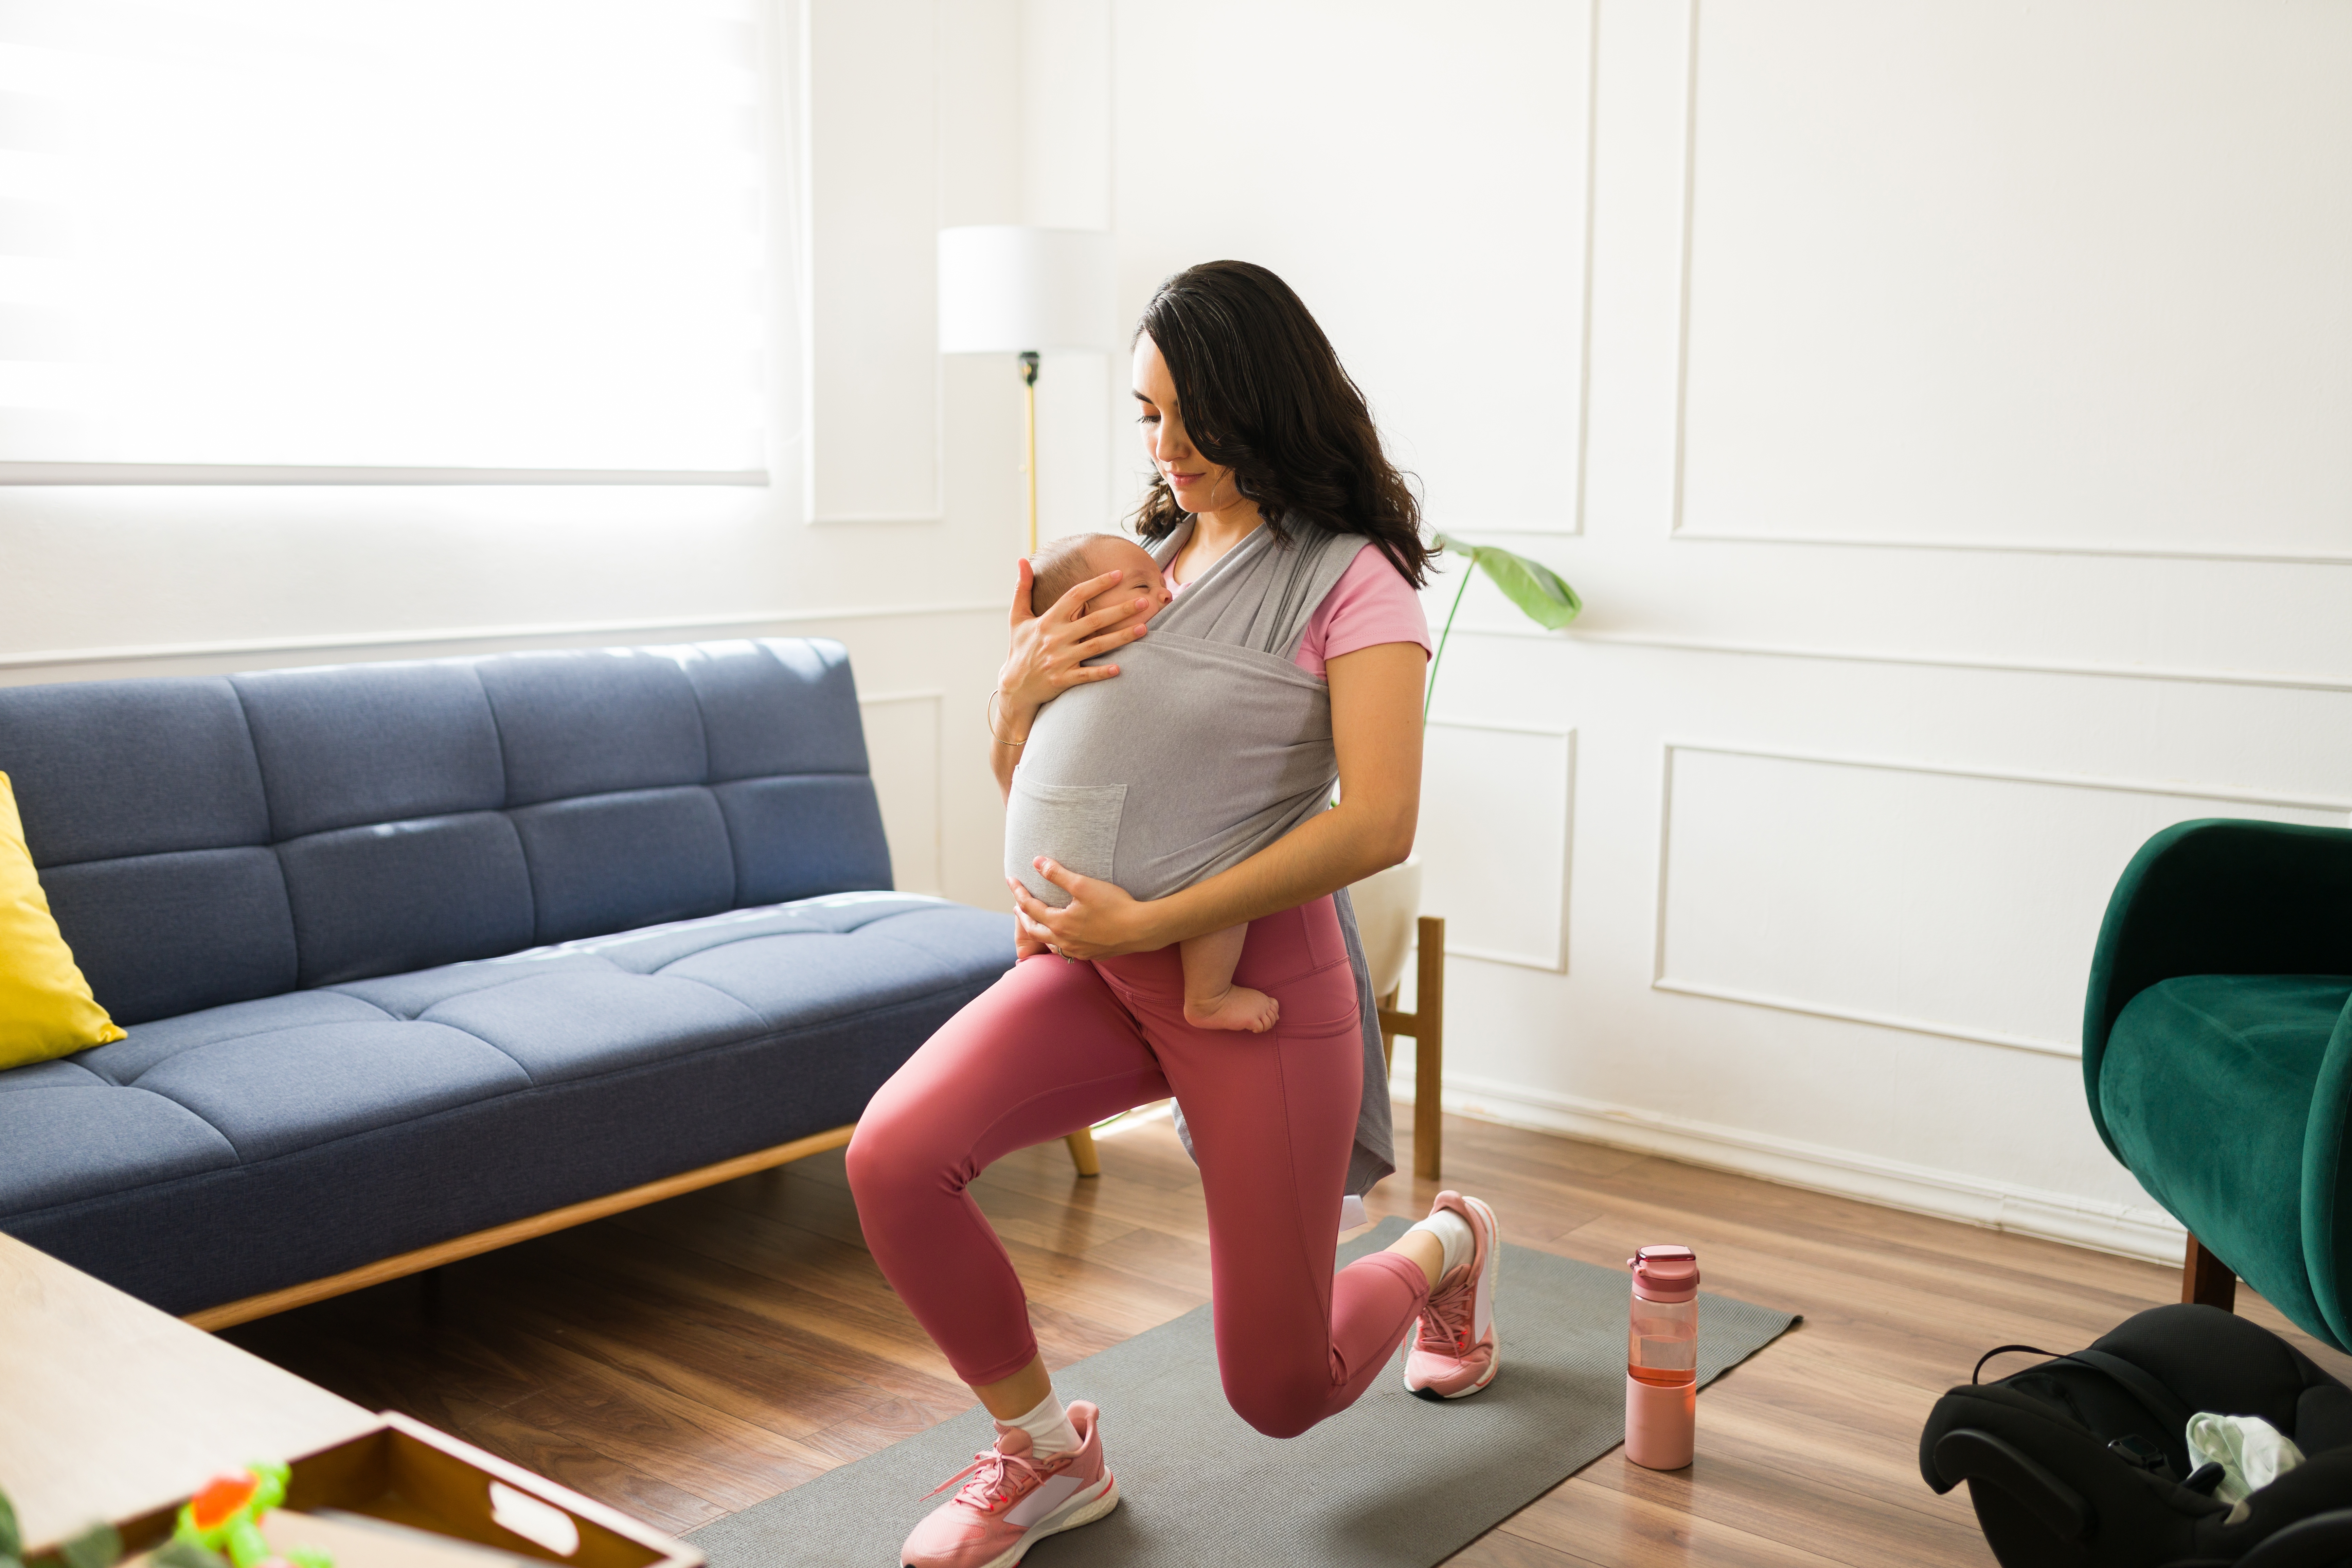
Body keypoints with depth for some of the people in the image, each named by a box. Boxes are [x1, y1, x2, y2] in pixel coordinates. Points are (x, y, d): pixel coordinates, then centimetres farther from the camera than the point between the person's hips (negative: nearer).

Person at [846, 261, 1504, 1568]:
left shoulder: (1352, 579, -8)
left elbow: (1378, 825, -21)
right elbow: (1026, 784, 17)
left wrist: (1151, 922, -24)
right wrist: (1020, 690, -6)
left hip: (1260, 979, -5)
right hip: (1102, 960, 5)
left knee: (1283, 1391, 3)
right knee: (895, 1157, -22)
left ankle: (1447, 1247, 38)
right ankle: (1046, 1456, 4)